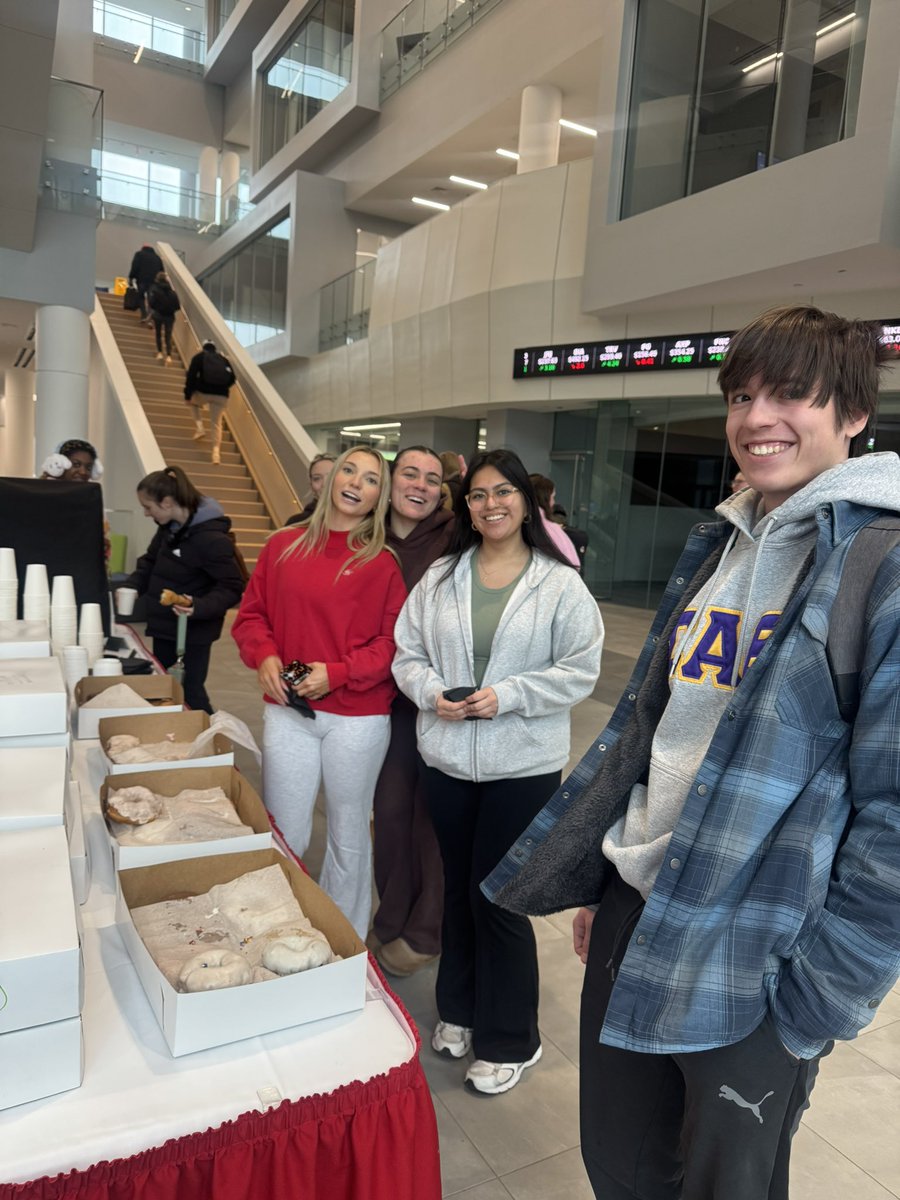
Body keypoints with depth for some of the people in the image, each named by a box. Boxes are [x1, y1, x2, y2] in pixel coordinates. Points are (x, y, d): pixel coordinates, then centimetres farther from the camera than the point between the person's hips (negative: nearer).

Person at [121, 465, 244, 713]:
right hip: (164, 626, 9)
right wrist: (132, 586, -1)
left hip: (193, 631, -9)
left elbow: (232, 588, -22)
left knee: (190, 691, 1)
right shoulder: (169, 526, 1)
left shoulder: (211, 538, -25)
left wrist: (199, 607, -37)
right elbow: (151, 561, 16)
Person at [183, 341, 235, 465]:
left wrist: (187, 396, 3)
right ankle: (216, 451, -8)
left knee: (195, 402, 32)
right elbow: (232, 378, 14)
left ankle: (199, 428, 15)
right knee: (217, 423, 6)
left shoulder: (199, 357, 12)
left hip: (203, 392, -2)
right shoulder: (223, 359, 21)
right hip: (221, 395, 2)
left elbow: (191, 376, 1)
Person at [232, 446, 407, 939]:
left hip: (357, 717, -2)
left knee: (348, 838, 13)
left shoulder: (383, 563, -5)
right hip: (288, 711, 2)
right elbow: (251, 614, 10)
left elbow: (393, 641, -5)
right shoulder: (283, 546, 5)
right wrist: (264, 657, -8)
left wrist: (337, 672, -16)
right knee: (284, 838, 10)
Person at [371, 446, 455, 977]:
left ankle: (425, 933, 27)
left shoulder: (456, 539, -10)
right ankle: (392, 921, 33)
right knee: (392, 807, 11)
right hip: (394, 696, 4)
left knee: (436, 812, 8)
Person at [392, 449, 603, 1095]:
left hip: (523, 764, -4)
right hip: (448, 757, 4)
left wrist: (506, 696, -19)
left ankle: (509, 1040, 27)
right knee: (458, 889, 19)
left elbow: (579, 670, -10)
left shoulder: (560, 584, -7)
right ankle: (459, 1010, 42)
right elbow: (408, 653, 6)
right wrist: (433, 692, -13)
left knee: (498, 897, 4)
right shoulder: (440, 578, 5)